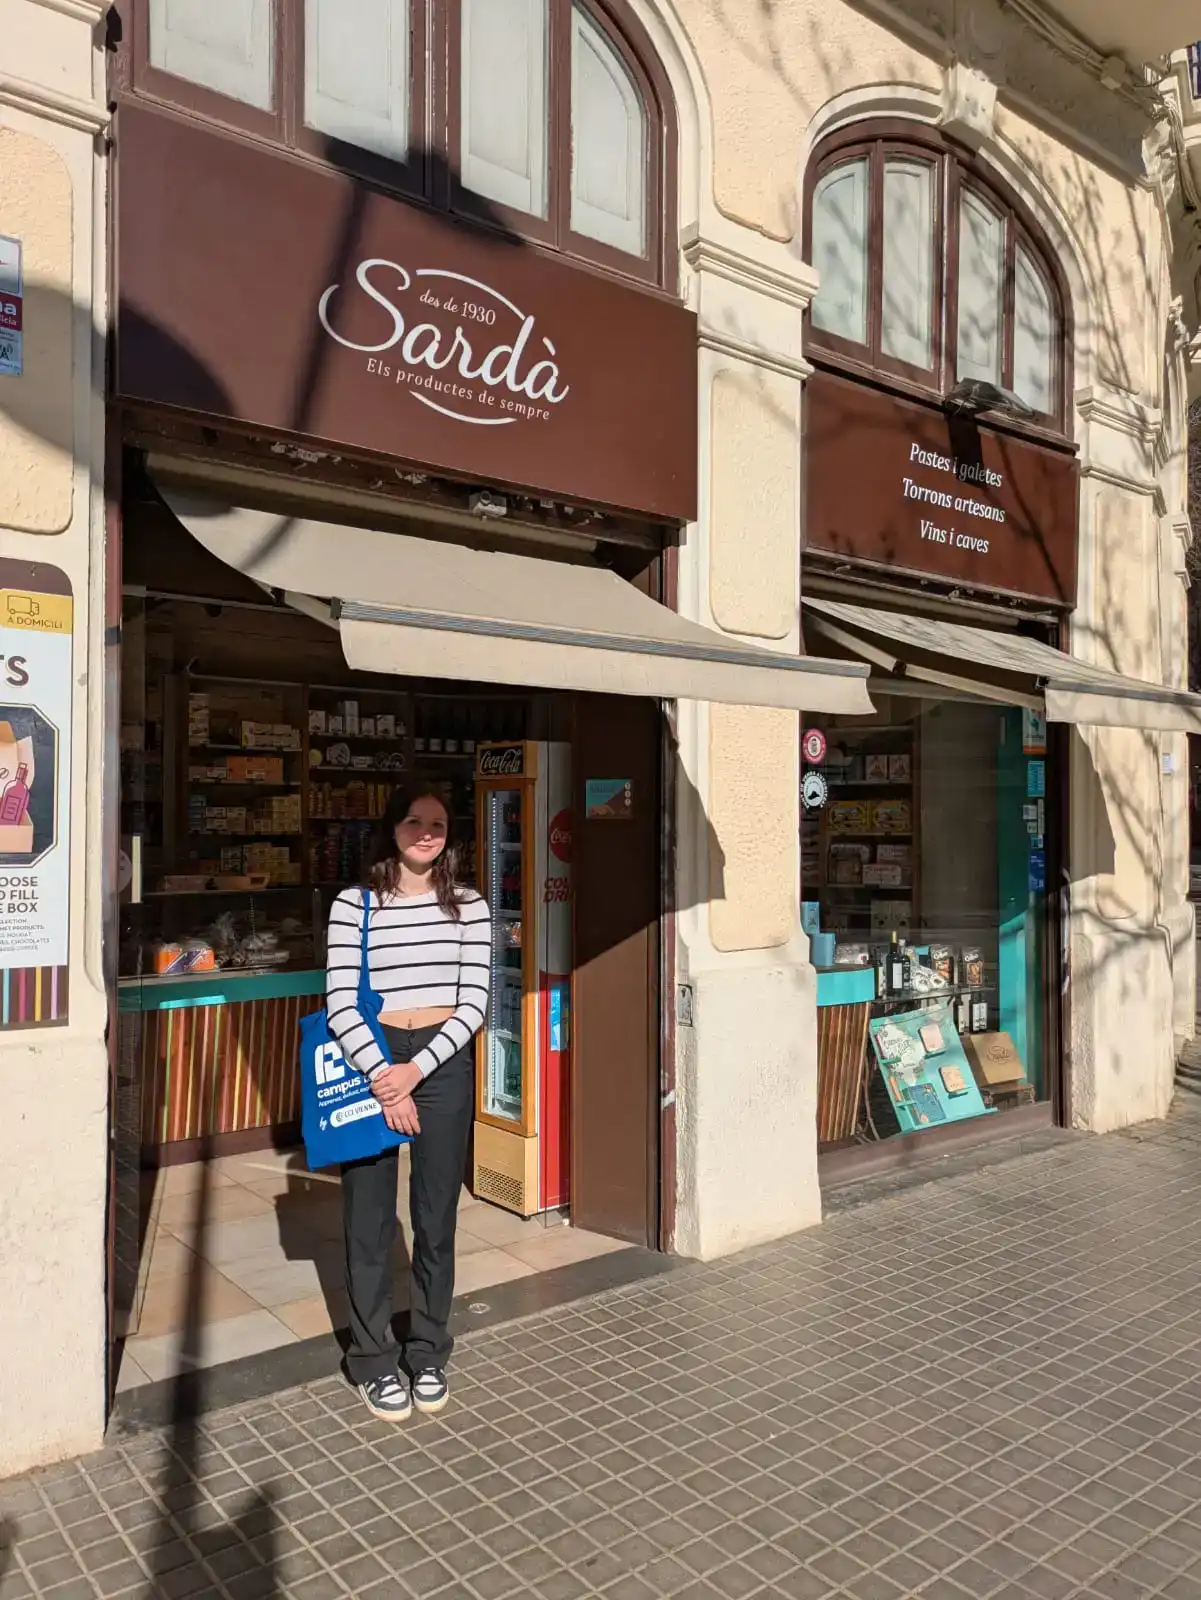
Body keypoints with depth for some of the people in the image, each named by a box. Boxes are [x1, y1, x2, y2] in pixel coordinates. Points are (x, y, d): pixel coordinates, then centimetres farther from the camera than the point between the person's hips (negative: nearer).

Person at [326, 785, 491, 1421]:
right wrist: (380, 1075, -17)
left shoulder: (469, 907, 3)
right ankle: (374, 1361, 23)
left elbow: (473, 1002, -2)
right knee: (370, 1220, 6)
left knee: (436, 1219, 10)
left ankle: (428, 1354, 28)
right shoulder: (353, 904, -2)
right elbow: (340, 1003, -7)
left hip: (443, 1064, 1)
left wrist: (416, 1070, -12)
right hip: (370, 1060, -1)